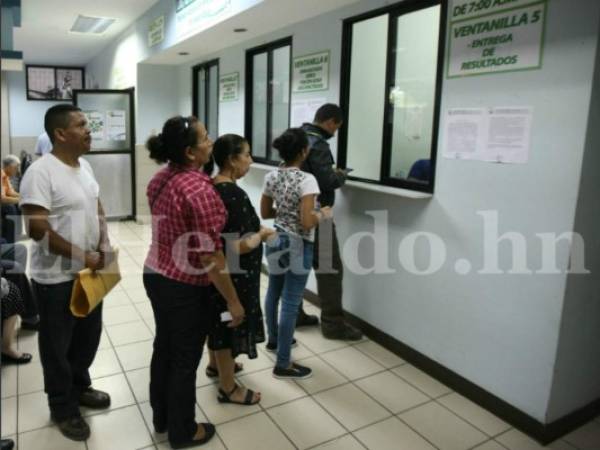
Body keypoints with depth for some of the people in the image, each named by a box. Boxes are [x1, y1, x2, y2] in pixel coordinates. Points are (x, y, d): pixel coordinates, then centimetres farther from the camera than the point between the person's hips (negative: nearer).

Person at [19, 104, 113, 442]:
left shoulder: (84, 166, 5)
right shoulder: (41, 172, -20)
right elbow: (37, 229, -22)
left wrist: (104, 243, -2)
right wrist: (82, 256, -19)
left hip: (89, 272, 8)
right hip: (57, 278, -7)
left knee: (89, 335, 21)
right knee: (57, 344, 11)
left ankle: (80, 386, 43)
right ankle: (63, 407, 29)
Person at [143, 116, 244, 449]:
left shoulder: (159, 179, 2)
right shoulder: (199, 190, -26)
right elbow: (210, 257, -25)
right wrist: (233, 300, -16)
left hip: (154, 276, 8)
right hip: (185, 288, -8)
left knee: (163, 348, 22)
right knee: (185, 360, 10)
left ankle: (161, 418, 42)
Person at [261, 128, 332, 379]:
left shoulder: (271, 177, 1)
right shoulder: (306, 180, -21)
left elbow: (265, 213, 9)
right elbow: (307, 222, -25)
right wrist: (324, 214, -7)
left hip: (275, 240, 8)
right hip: (297, 246, -8)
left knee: (274, 292, 24)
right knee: (291, 303, 1)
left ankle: (274, 339, 46)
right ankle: (283, 364, 11)